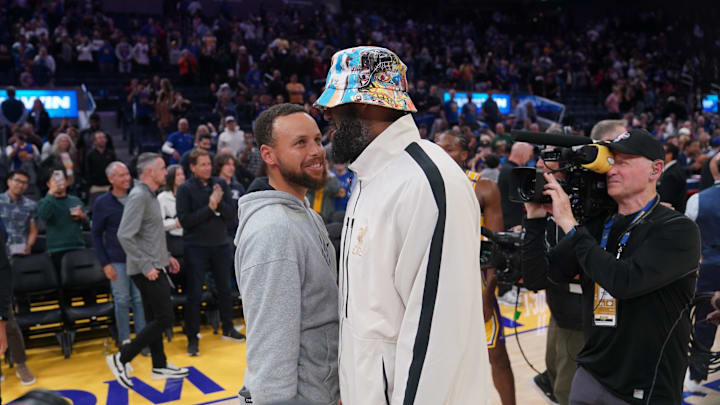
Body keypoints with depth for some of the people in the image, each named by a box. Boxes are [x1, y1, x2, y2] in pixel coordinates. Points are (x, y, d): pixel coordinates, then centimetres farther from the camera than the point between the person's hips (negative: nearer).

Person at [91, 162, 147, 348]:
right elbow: (96, 235, 0)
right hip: (117, 261, -2)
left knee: (140, 299, 5)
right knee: (122, 301, 4)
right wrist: (105, 264, -6)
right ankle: (125, 340, 17)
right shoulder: (102, 203, -2)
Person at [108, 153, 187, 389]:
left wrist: (165, 256, 18)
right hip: (147, 270, -10)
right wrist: (146, 266, -22)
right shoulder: (139, 196, -16)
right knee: (164, 319, -7)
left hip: (154, 267, 10)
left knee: (154, 319, 14)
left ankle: (160, 366, 24)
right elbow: (125, 236, -23)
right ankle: (121, 359, 2)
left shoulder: (149, 195, 14)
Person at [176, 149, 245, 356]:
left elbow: (231, 214, -1)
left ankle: (228, 329, 34)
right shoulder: (185, 189, -8)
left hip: (221, 245, 4)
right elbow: (184, 220, -15)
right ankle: (192, 339, 15)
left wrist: (219, 203, -20)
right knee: (194, 294, 3)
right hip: (196, 247, -4)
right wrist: (209, 207, -20)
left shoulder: (220, 184, 3)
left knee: (225, 289, 16)